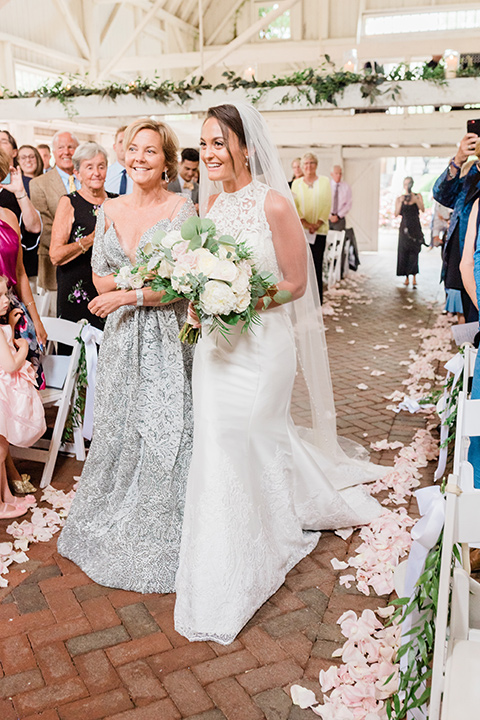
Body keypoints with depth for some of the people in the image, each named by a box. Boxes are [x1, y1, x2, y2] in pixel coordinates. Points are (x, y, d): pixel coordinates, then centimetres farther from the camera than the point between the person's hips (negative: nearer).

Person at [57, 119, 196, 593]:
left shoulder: (181, 209, -6)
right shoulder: (109, 210, 9)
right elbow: (99, 278, 7)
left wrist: (129, 295, -16)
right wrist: (150, 280, -9)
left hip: (165, 337, -4)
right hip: (121, 337, 5)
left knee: (162, 434, 0)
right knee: (117, 428, 13)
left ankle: (160, 540, 20)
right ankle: (112, 525, 34)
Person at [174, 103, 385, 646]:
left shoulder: (274, 203, -14)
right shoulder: (210, 201, 5)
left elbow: (295, 281, -9)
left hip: (261, 342, -6)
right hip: (215, 343, 6)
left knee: (252, 438, 6)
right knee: (219, 442, 13)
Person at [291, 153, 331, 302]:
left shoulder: (324, 181, 8)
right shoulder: (296, 183, 11)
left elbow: (328, 204, 3)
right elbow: (294, 205, 4)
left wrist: (318, 223, -9)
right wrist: (305, 223, -10)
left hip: (319, 230, -1)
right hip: (300, 229, 1)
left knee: (317, 264, -2)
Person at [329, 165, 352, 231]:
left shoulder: (346, 187, 3)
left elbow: (348, 205, 0)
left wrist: (338, 216, -9)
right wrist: (329, 216, -12)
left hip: (340, 219, 0)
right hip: (327, 218, 0)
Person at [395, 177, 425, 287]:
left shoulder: (417, 196, 8)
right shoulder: (399, 198, 8)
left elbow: (423, 210, -5)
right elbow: (396, 214, -3)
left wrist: (415, 199, -17)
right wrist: (401, 202, -15)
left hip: (415, 228, -1)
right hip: (405, 227, 1)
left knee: (414, 252, -12)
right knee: (404, 252, -1)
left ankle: (414, 277, -16)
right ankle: (407, 277, 6)